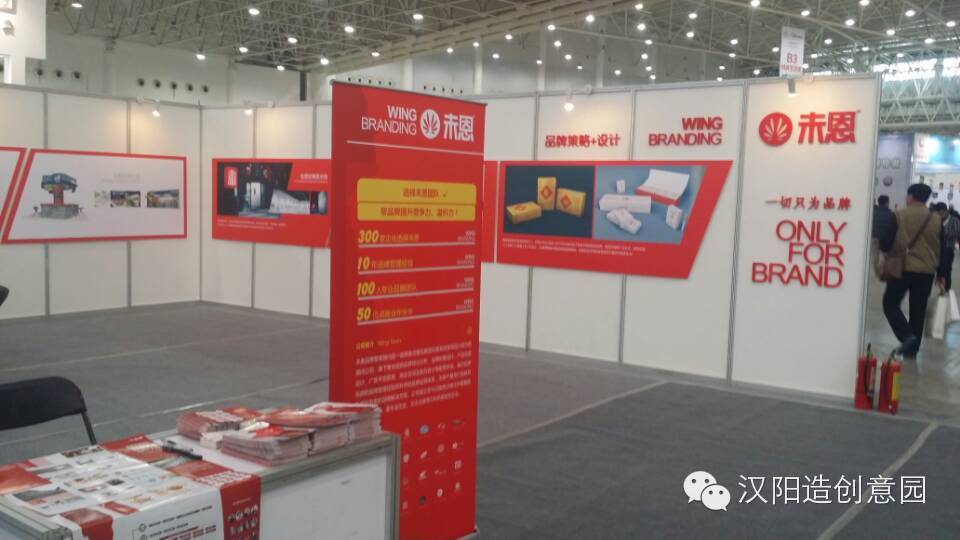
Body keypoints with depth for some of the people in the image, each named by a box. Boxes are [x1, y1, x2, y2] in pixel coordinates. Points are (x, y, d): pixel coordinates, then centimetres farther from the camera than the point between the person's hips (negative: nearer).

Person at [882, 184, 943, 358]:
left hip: (902, 267, -3)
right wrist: (940, 272, 17)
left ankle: (906, 336, -12)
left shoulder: (899, 215, -6)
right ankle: (912, 349, 15)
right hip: (926, 270, 3)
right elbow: (940, 247, 8)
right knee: (918, 311, 11)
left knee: (890, 303, 9)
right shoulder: (936, 219, 4)